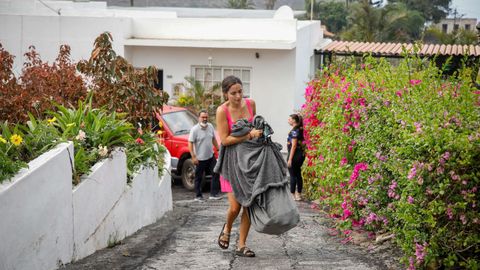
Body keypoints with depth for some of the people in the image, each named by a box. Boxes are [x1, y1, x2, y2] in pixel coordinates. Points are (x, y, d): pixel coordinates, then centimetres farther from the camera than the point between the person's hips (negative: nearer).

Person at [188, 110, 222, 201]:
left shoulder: (210, 127, 5)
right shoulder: (195, 129, -14)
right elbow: (190, 143, -16)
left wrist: (218, 149, 16)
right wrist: (193, 157, -21)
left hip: (211, 156, 6)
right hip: (200, 158, -6)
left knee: (215, 174, 1)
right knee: (199, 177, 4)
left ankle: (214, 194, 7)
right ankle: (198, 196, 14)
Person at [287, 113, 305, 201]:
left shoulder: (294, 131, -15)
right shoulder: (300, 130, 11)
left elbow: (294, 145, -18)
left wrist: (290, 159, -17)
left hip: (295, 154, -9)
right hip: (301, 154, 9)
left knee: (292, 175, -3)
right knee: (298, 175, 12)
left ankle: (292, 195, 1)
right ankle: (298, 194, 17)